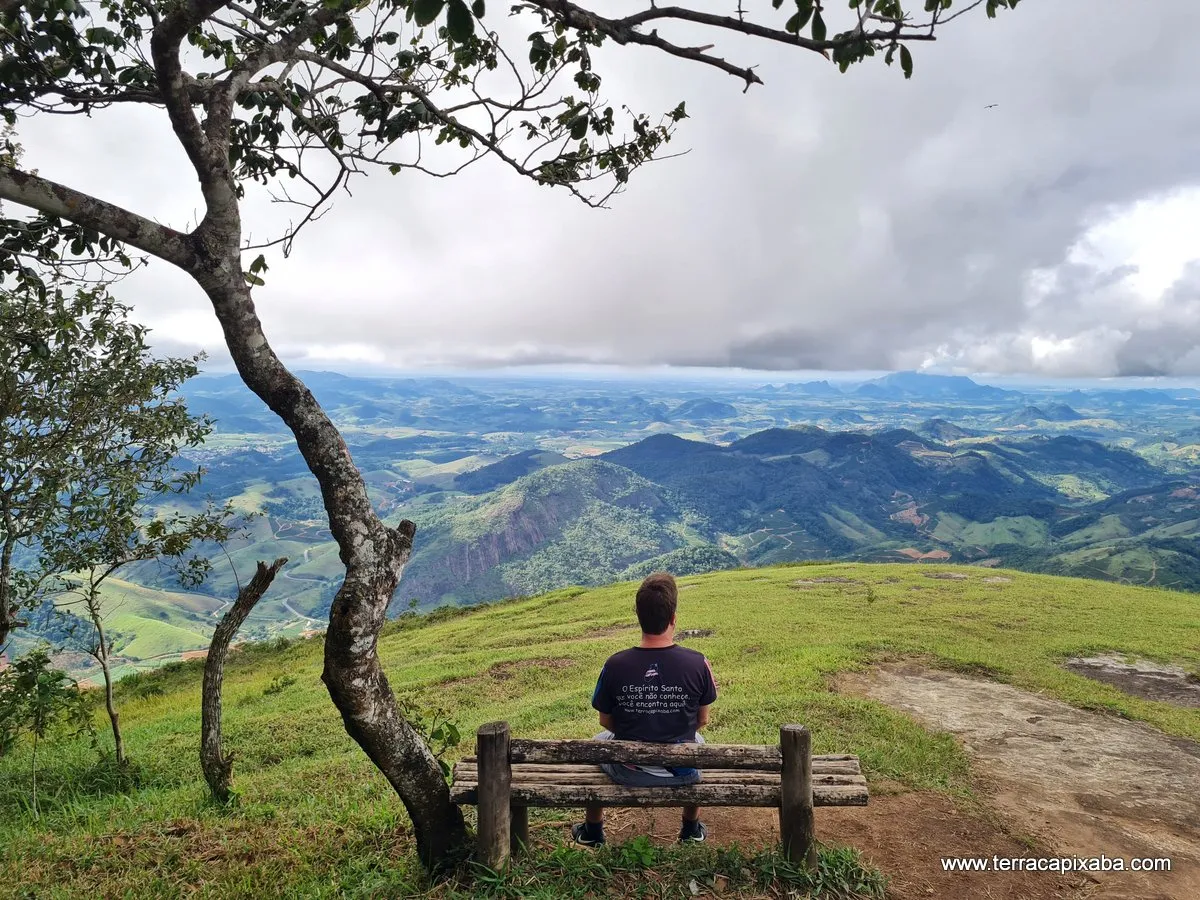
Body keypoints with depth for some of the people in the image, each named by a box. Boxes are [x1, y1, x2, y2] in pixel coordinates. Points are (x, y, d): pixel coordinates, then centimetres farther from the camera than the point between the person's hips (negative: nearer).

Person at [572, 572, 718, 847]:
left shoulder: (615, 665, -20)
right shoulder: (697, 663, -19)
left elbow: (606, 722, -4)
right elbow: (702, 720, -3)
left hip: (629, 774, -1)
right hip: (682, 773, 1)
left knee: (598, 741, 33)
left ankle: (592, 830, 47)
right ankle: (691, 829, 49)